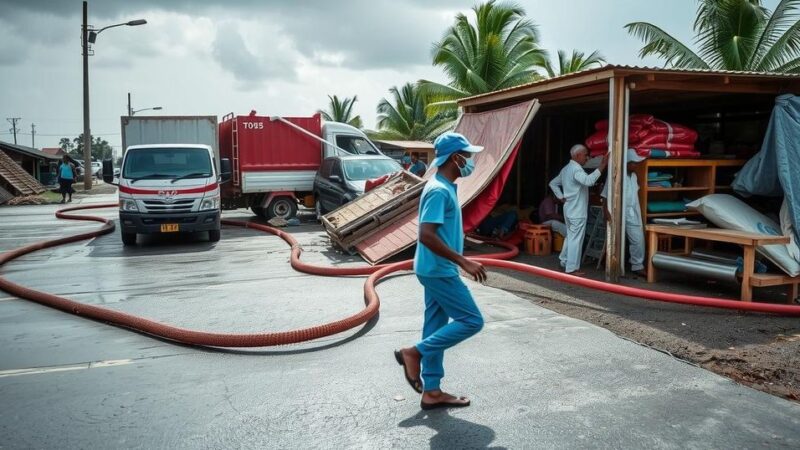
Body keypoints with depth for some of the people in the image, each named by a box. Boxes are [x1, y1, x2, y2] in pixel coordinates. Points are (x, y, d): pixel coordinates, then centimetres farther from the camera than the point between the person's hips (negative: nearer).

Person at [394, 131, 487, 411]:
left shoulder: (444, 188, 13)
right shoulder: (439, 191, -19)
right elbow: (427, 235, -27)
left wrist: (458, 262, 24)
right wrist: (463, 262, -25)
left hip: (437, 270, 10)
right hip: (440, 271, -10)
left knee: (436, 327, 12)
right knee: (472, 321, -3)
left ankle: (432, 392, 19)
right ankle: (414, 353, 3)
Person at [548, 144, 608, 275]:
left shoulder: (566, 169, 13)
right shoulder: (576, 169, -18)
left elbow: (553, 183, 21)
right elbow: (589, 181, -36)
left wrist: (561, 197, 13)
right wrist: (602, 166, -36)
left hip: (570, 209, 10)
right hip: (577, 211, -10)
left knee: (570, 237, 19)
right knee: (576, 239, -4)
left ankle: (565, 261, 27)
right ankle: (572, 268, -1)